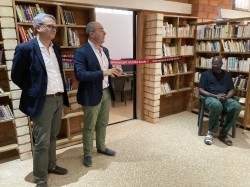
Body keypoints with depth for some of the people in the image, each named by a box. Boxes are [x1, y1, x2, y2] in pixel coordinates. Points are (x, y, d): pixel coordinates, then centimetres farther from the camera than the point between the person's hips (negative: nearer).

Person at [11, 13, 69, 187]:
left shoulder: (56, 48, 9)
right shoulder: (25, 48, -11)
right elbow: (16, 76, -6)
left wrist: (62, 92, 13)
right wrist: (33, 91, -2)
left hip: (59, 98, 7)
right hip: (42, 101, -6)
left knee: (52, 136, 20)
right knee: (42, 142, 2)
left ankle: (51, 165, 39)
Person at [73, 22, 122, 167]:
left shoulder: (105, 50, 9)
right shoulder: (81, 52, -16)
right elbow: (80, 75, -25)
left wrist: (113, 71, -6)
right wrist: (103, 73, -31)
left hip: (106, 92, 7)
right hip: (92, 95, -7)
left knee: (103, 123, 20)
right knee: (89, 126, 8)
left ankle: (101, 147, 40)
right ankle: (87, 154, 27)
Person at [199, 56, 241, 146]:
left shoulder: (227, 75, 18)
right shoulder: (205, 74, 8)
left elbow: (232, 89, 16)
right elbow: (201, 90, -1)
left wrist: (227, 97, -9)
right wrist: (215, 96, -14)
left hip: (225, 98, 4)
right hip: (210, 97, -3)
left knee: (237, 106, -30)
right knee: (217, 105, -41)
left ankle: (223, 133, -17)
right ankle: (211, 132, -20)